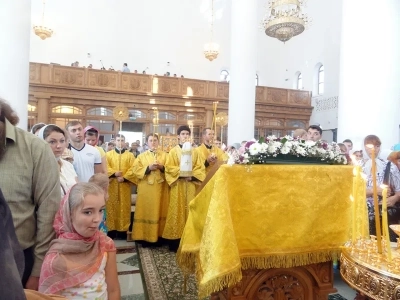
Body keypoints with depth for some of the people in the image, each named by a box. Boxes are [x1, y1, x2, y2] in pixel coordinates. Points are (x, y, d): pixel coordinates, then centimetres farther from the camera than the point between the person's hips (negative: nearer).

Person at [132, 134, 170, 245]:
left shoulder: (165, 155, 9)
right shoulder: (141, 156, 10)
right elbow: (136, 170, -1)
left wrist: (162, 167, -15)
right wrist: (148, 168, -13)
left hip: (160, 187, 0)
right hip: (146, 188, 0)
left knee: (159, 211, 3)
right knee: (146, 211, 2)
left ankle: (158, 235, 12)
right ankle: (145, 236, 9)